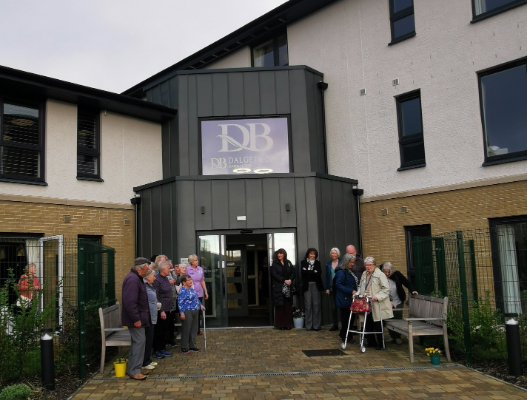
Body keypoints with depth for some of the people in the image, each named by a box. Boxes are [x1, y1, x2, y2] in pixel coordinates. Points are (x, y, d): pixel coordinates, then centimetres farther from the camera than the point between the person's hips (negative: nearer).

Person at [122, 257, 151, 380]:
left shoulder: (136, 278, 13)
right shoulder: (132, 280, -22)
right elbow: (130, 302, -28)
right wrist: (136, 319, -26)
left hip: (138, 317, 11)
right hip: (135, 318, -11)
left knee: (139, 341, 15)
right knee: (139, 341, -7)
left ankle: (134, 368, 23)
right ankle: (133, 371, 0)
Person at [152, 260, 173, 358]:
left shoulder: (166, 278, 10)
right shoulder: (157, 280, -17)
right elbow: (155, 297, -18)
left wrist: (168, 308, 15)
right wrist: (161, 311, -19)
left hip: (166, 309, 9)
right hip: (160, 310, -9)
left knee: (165, 330, 15)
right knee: (158, 331, 2)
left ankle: (163, 349, 25)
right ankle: (156, 351, 12)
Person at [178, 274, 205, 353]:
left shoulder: (191, 289, 14)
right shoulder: (182, 290, -13)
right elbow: (180, 302, -16)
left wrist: (200, 305, 21)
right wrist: (181, 313, -20)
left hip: (195, 311, 9)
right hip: (187, 312, -9)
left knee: (194, 329, 14)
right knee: (186, 330, -2)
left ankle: (192, 346, 25)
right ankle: (184, 348, 9)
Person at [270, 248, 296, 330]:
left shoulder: (288, 263, 13)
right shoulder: (274, 264, 2)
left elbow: (293, 272, 8)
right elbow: (275, 274, -7)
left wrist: (290, 280, -10)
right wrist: (284, 280, -15)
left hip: (288, 287, 3)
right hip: (278, 288, -3)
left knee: (288, 306, 2)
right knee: (279, 306, -3)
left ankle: (287, 324, 8)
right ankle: (280, 325, 3)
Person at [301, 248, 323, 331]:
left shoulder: (318, 263, 13)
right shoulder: (303, 262, 9)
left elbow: (319, 273, -2)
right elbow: (303, 272, -6)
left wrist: (308, 272, -6)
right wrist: (313, 272, -7)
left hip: (316, 285, 1)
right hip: (307, 286, -1)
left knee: (317, 305, -2)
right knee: (308, 305, -2)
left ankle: (317, 325, 4)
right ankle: (309, 326, 4)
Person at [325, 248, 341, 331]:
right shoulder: (328, 264, 10)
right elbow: (327, 277, 11)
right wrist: (327, 288, 4)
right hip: (332, 288, 4)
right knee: (333, 307, 5)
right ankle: (335, 324, 14)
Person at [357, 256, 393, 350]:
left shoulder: (380, 275, -7)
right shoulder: (364, 275, 17)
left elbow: (386, 289, -12)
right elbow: (361, 287, 29)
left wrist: (377, 297, -21)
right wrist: (358, 293, 10)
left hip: (377, 306, -7)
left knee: (377, 325, -2)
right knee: (368, 324, 9)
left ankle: (380, 344, 9)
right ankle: (371, 342, 22)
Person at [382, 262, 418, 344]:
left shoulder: (397, 274, -6)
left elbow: (406, 282, 0)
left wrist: (412, 290, -15)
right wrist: (388, 302, -13)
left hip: (398, 301, 0)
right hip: (388, 302, 0)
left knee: (398, 318, -2)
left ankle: (398, 337, 11)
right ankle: (392, 336, 14)